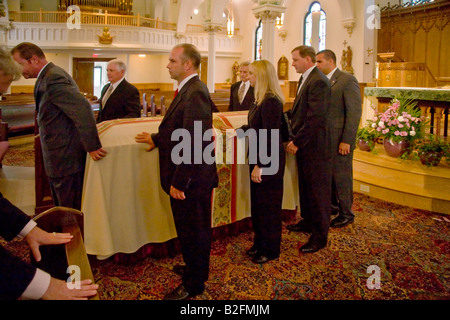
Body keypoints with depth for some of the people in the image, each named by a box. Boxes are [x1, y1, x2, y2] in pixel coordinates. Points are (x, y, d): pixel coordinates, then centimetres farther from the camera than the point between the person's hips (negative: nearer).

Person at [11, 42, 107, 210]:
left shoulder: (53, 78, -19)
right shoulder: (52, 75, 12)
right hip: (61, 158, 10)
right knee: (63, 211, 20)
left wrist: (92, 147, -27)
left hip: (66, 160, -10)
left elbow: (83, 108, -30)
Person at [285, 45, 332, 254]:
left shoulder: (318, 82, -19)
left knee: (318, 191, 2)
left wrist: (297, 142, -21)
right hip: (303, 145, 10)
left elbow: (315, 119, -25)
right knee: (305, 187, 21)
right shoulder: (305, 79, 13)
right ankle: (307, 222, 39)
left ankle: (319, 236, 14)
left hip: (315, 146, -10)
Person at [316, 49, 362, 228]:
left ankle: (346, 214, 17)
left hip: (340, 140, -7)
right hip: (324, 139, 7)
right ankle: (333, 206, 33)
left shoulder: (347, 80, -11)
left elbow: (355, 112, -15)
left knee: (342, 177, 2)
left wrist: (346, 141, -19)